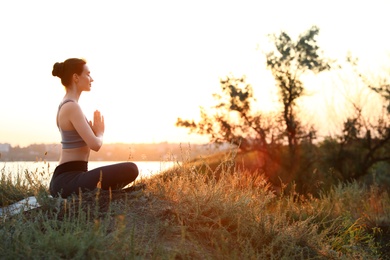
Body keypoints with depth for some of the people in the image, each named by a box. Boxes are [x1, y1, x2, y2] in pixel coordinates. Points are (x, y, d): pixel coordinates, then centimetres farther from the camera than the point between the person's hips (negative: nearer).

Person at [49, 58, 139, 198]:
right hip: (69, 181, -10)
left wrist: (94, 132, 9)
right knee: (130, 169, -21)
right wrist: (100, 133, 2)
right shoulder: (72, 107, -13)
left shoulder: (65, 106, 17)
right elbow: (95, 144, -20)